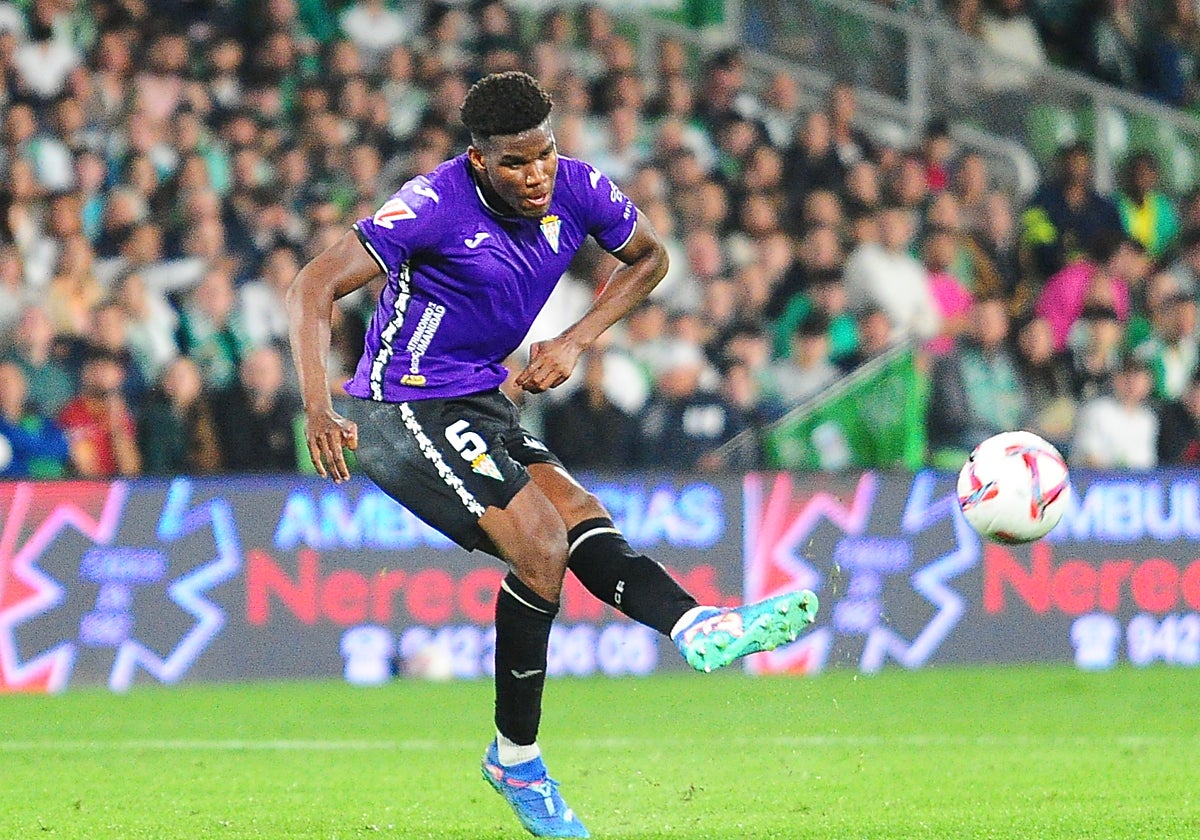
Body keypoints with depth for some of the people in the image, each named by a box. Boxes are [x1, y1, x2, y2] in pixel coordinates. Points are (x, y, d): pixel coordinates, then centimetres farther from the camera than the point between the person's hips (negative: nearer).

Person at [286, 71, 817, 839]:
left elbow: (649, 256, 17)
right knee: (540, 545, -21)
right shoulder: (437, 205, -21)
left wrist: (576, 342, 2)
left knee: (582, 524, -17)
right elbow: (315, 287, -23)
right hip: (404, 409, -6)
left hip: (483, 401, 6)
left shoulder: (577, 190, -4)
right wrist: (319, 409, -35)